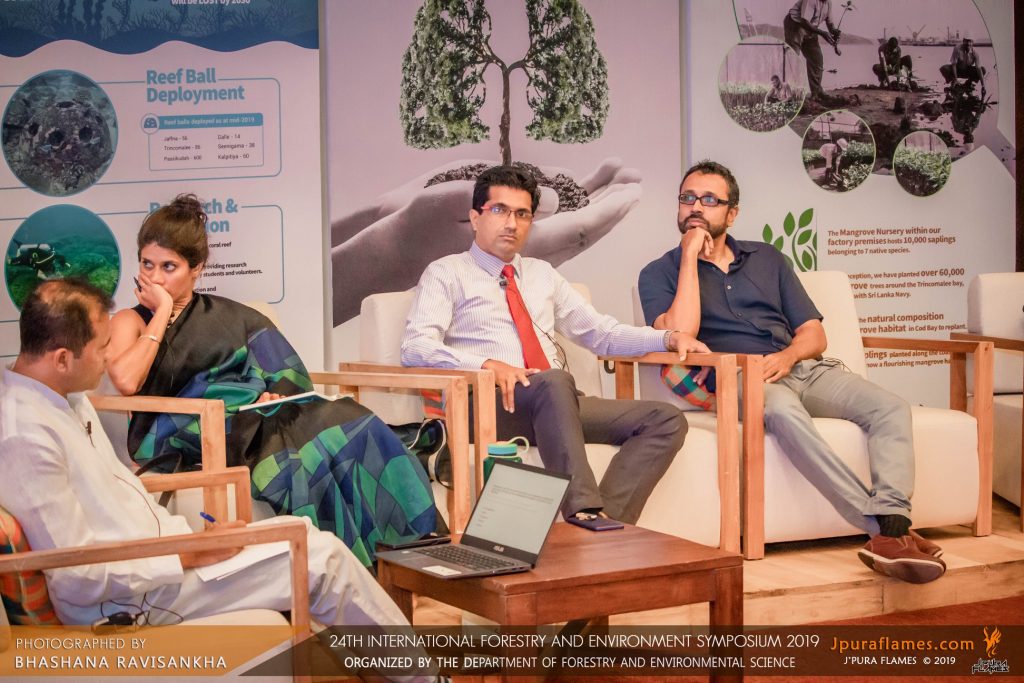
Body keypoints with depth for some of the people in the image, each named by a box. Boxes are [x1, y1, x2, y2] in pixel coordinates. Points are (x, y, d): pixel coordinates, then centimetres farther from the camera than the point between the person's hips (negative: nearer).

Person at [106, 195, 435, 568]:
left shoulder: (229, 315, 24)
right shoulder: (132, 321, 14)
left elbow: (290, 372, 15)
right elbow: (125, 381, -9)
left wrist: (276, 395, -8)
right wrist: (163, 311, 1)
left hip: (256, 415, 4)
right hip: (189, 434, -4)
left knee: (352, 427, -27)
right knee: (299, 457, -35)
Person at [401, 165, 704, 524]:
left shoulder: (542, 274, 28)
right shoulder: (447, 273, 9)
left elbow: (599, 331, 28)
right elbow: (415, 347, -6)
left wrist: (669, 338, 10)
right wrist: (488, 365, -23)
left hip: (561, 401, 6)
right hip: (489, 403, -6)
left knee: (666, 420, -16)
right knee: (555, 382, -39)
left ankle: (607, 521, -33)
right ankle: (584, 513, -49)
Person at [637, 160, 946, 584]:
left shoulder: (766, 259, 23)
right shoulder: (660, 274, 10)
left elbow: (814, 333, 18)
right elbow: (679, 336, -10)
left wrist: (789, 355, -6)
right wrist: (690, 255, -5)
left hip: (802, 368, 5)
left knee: (891, 407, -21)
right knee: (784, 411, -40)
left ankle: (891, 529, -40)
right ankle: (885, 528, -43)